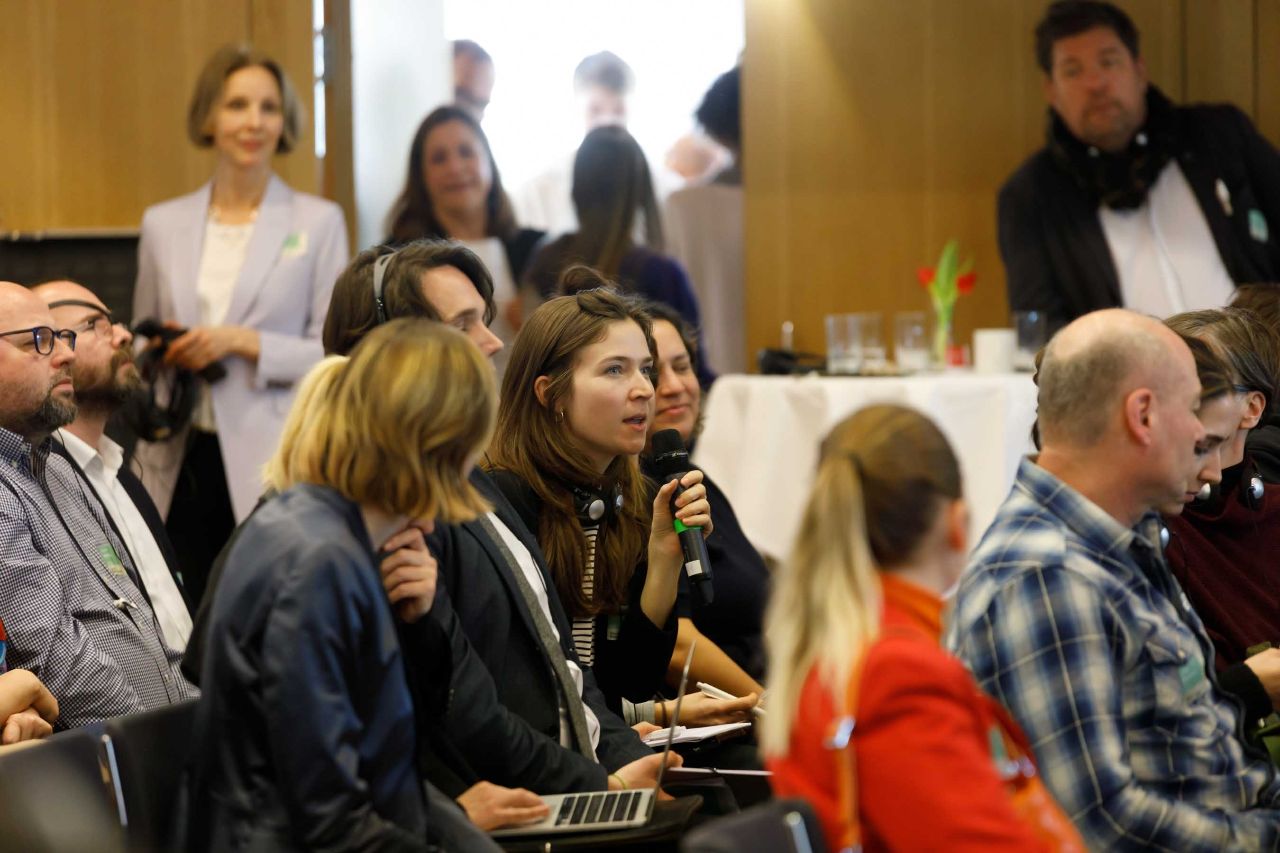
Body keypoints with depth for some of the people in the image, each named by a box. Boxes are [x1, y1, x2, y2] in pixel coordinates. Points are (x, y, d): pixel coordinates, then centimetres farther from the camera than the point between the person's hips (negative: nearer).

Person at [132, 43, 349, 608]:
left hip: (276, 465, -3)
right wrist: (157, 353, 1)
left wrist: (243, 342, -12)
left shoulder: (318, 222, 3)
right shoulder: (163, 224, 13)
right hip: (183, 462, 3)